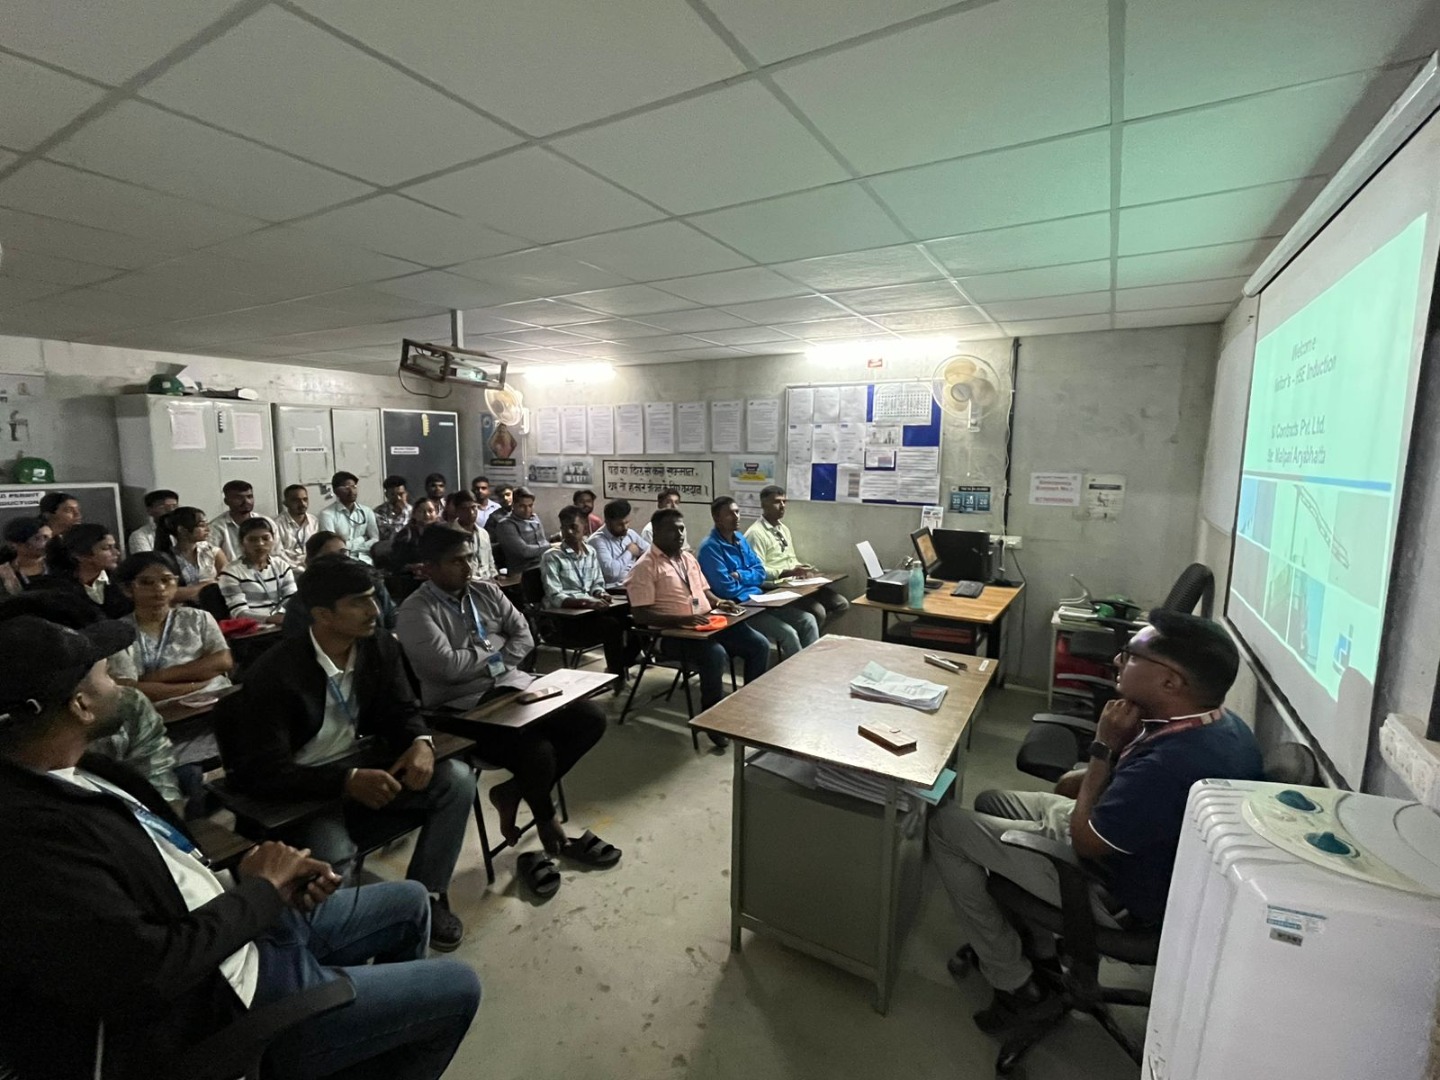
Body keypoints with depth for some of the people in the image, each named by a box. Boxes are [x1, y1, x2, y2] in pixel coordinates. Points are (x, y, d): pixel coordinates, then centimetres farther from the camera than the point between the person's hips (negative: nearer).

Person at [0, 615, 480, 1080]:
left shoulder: (76, 771, -1)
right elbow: (153, 970, -29)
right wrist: (261, 888, -13)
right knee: (456, 990, 1)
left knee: (407, 902, 21)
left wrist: (272, 879, -6)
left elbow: (170, 873, 8)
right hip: (220, 1004, -9)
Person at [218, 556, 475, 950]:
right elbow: (265, 771, -21)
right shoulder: (274, 673, -20)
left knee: (457, 779, -16)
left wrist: (421, 743, -21)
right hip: (300, 791, -5)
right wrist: (347, 781, -33)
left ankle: (426, 896, -1)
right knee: (334, 867, -33)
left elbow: (402, 711, 4)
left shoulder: (381, 648, -4)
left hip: (360, 768, 5)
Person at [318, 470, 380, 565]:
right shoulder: (327, 514, -1)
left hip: (364, 560, 3)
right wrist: (360, 540, -1)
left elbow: (375, 540, 3)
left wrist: (348, 545, -10)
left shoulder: (367, 511, 12)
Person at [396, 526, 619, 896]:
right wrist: (493, 647, -5)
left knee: (590, 718, -9)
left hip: (513, 687, 7)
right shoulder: (415, 612, -9)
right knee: (537, 752, -28)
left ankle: (513, 792, 2)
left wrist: (492, 660, -9)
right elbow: (449, 666, -20)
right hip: (463, 708, -7)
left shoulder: (487, 591, 10)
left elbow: (524, 638, 8)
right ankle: (548, 823, 8)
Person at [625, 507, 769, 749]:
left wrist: (719, 603, 3)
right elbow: (640, 614, -16)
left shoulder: (688, 557, 16)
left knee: (759, 645, -6)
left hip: (708, 624, 8)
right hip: (673, 633, -8)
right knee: (716, 655, -35)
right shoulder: (646, 566, -9)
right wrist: (681, 619, -25)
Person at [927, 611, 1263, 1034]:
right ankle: (1042, 948, 28)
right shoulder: (1222, 723, -8)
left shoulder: (1170, 764, -38)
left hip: (1116, 892, -9)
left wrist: (1104, 748, -20)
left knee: (945, 825, -5)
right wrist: (1090, 775, -1)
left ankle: (1017, 986, 10)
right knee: (989, 802, 21)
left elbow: (1086, 842, -24)